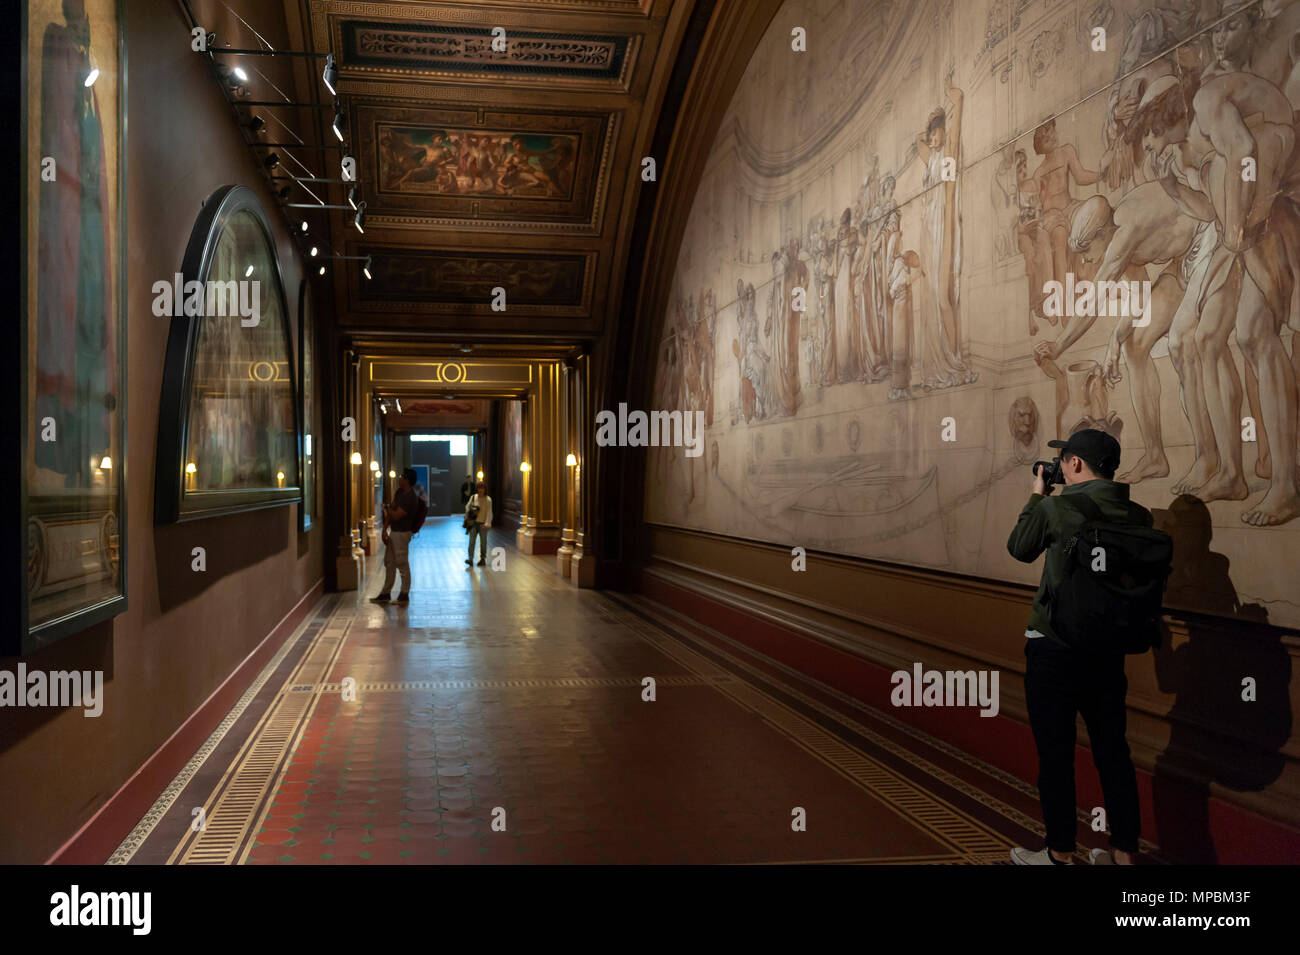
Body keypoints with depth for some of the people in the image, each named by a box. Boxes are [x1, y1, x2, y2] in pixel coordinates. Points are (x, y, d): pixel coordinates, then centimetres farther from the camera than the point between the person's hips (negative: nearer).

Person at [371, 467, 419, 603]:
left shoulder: (410, 498, -22)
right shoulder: (399, 492, 8)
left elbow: (396, 516, -24)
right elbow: (390, 511, 10)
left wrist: (386, 508, -4)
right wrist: (384, 530, 4)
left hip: (402, 533, -9)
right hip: (393, 532, 9)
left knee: (402, 564, -1)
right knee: (389, 563, 14)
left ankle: (405, 594, 8)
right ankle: (386, 593, 23)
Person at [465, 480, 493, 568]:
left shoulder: (488, 500, -6)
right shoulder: (473, 497, 2)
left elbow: (489, 513, -11)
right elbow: (467, 507, 14)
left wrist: (487, 524, -20)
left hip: (483, 524, -2)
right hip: (474, 523, 2)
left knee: (483, 542, 7)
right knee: (472, 540, -6)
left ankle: (483, 559, 18)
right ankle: (470, 559, -8)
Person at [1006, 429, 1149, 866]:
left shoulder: (1055, 509, -14)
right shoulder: (1137, 515, 0)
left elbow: (1019, 548, 3)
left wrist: (1038, 495, 14)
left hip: (1055, 649, -5)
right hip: (1109, 650, 5)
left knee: (1055, 752, 6)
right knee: (1112, 750, 14)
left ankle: (1059, 854, 17)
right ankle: (1124, 852, 23)